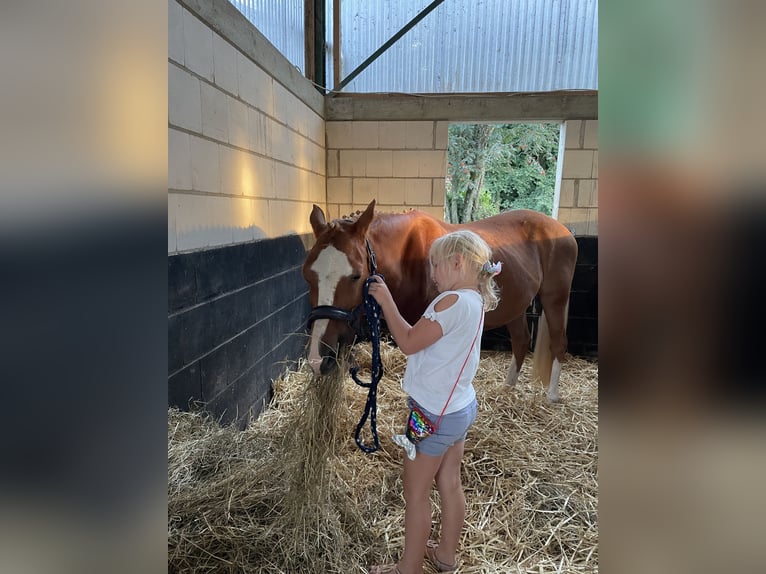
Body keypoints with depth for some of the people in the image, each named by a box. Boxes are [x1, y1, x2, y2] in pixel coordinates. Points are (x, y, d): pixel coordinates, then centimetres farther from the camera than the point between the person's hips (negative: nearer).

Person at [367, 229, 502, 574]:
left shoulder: (453, 301, -25)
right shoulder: (476, 301, 4)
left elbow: (408, 343, -20)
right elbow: (421, 335, 7)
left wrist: (386, 302, -10)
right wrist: (388, 304, 3)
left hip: (435, 414, -9)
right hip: (461, 407, 9)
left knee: (416, 494, 9)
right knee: (450, 484, 22)